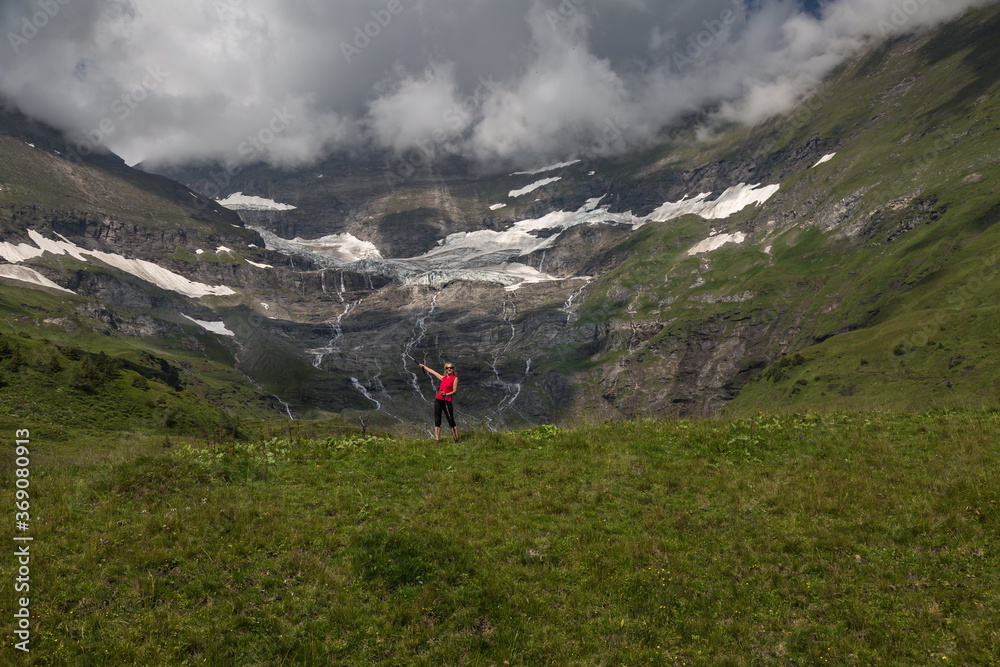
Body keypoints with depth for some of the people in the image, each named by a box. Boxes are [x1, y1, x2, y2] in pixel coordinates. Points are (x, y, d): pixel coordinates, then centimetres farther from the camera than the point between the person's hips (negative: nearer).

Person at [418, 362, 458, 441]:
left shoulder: (455, 378, 0)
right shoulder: (443, 378, 15)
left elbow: (454, 391, -7)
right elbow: (433, 372, 29)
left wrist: (446, 394, -25)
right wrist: (423, 366, 40)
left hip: (447, 401, -5)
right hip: (438, 400, 5)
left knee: (451, 422, -5)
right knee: (437, 421, 0)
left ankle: (457, 440, -1)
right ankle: (437, 440, 0)